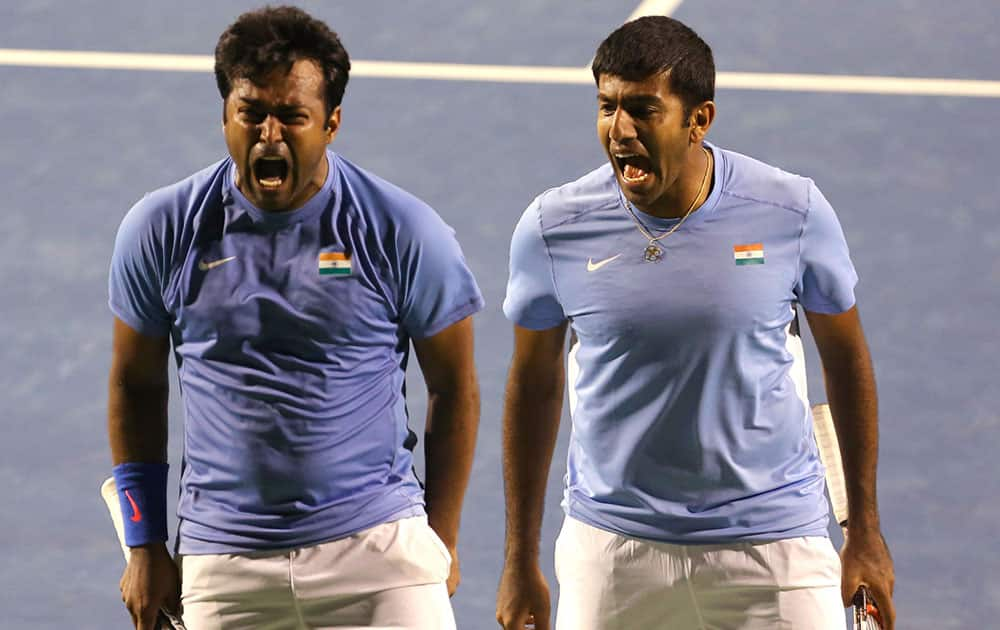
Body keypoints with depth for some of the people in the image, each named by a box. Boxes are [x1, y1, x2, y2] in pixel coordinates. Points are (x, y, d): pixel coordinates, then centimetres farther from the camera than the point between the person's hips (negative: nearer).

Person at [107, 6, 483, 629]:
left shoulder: (403, 230, -3)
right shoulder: (162, 228, 1)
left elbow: (454, 390, 6)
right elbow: (137, 385, 11)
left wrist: (440, 543, 5)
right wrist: (145, 547, 9)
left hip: (379, 553, -1)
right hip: (222, 569, 1)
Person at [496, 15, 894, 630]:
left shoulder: (794, 212, -10)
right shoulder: (551, 228, -8)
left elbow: (846, 356, 5)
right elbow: (535, 383, 5)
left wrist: (866, 531, 7)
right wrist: (521, 561, 8)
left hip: (773, 545, -1)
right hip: (612, 550, 1)